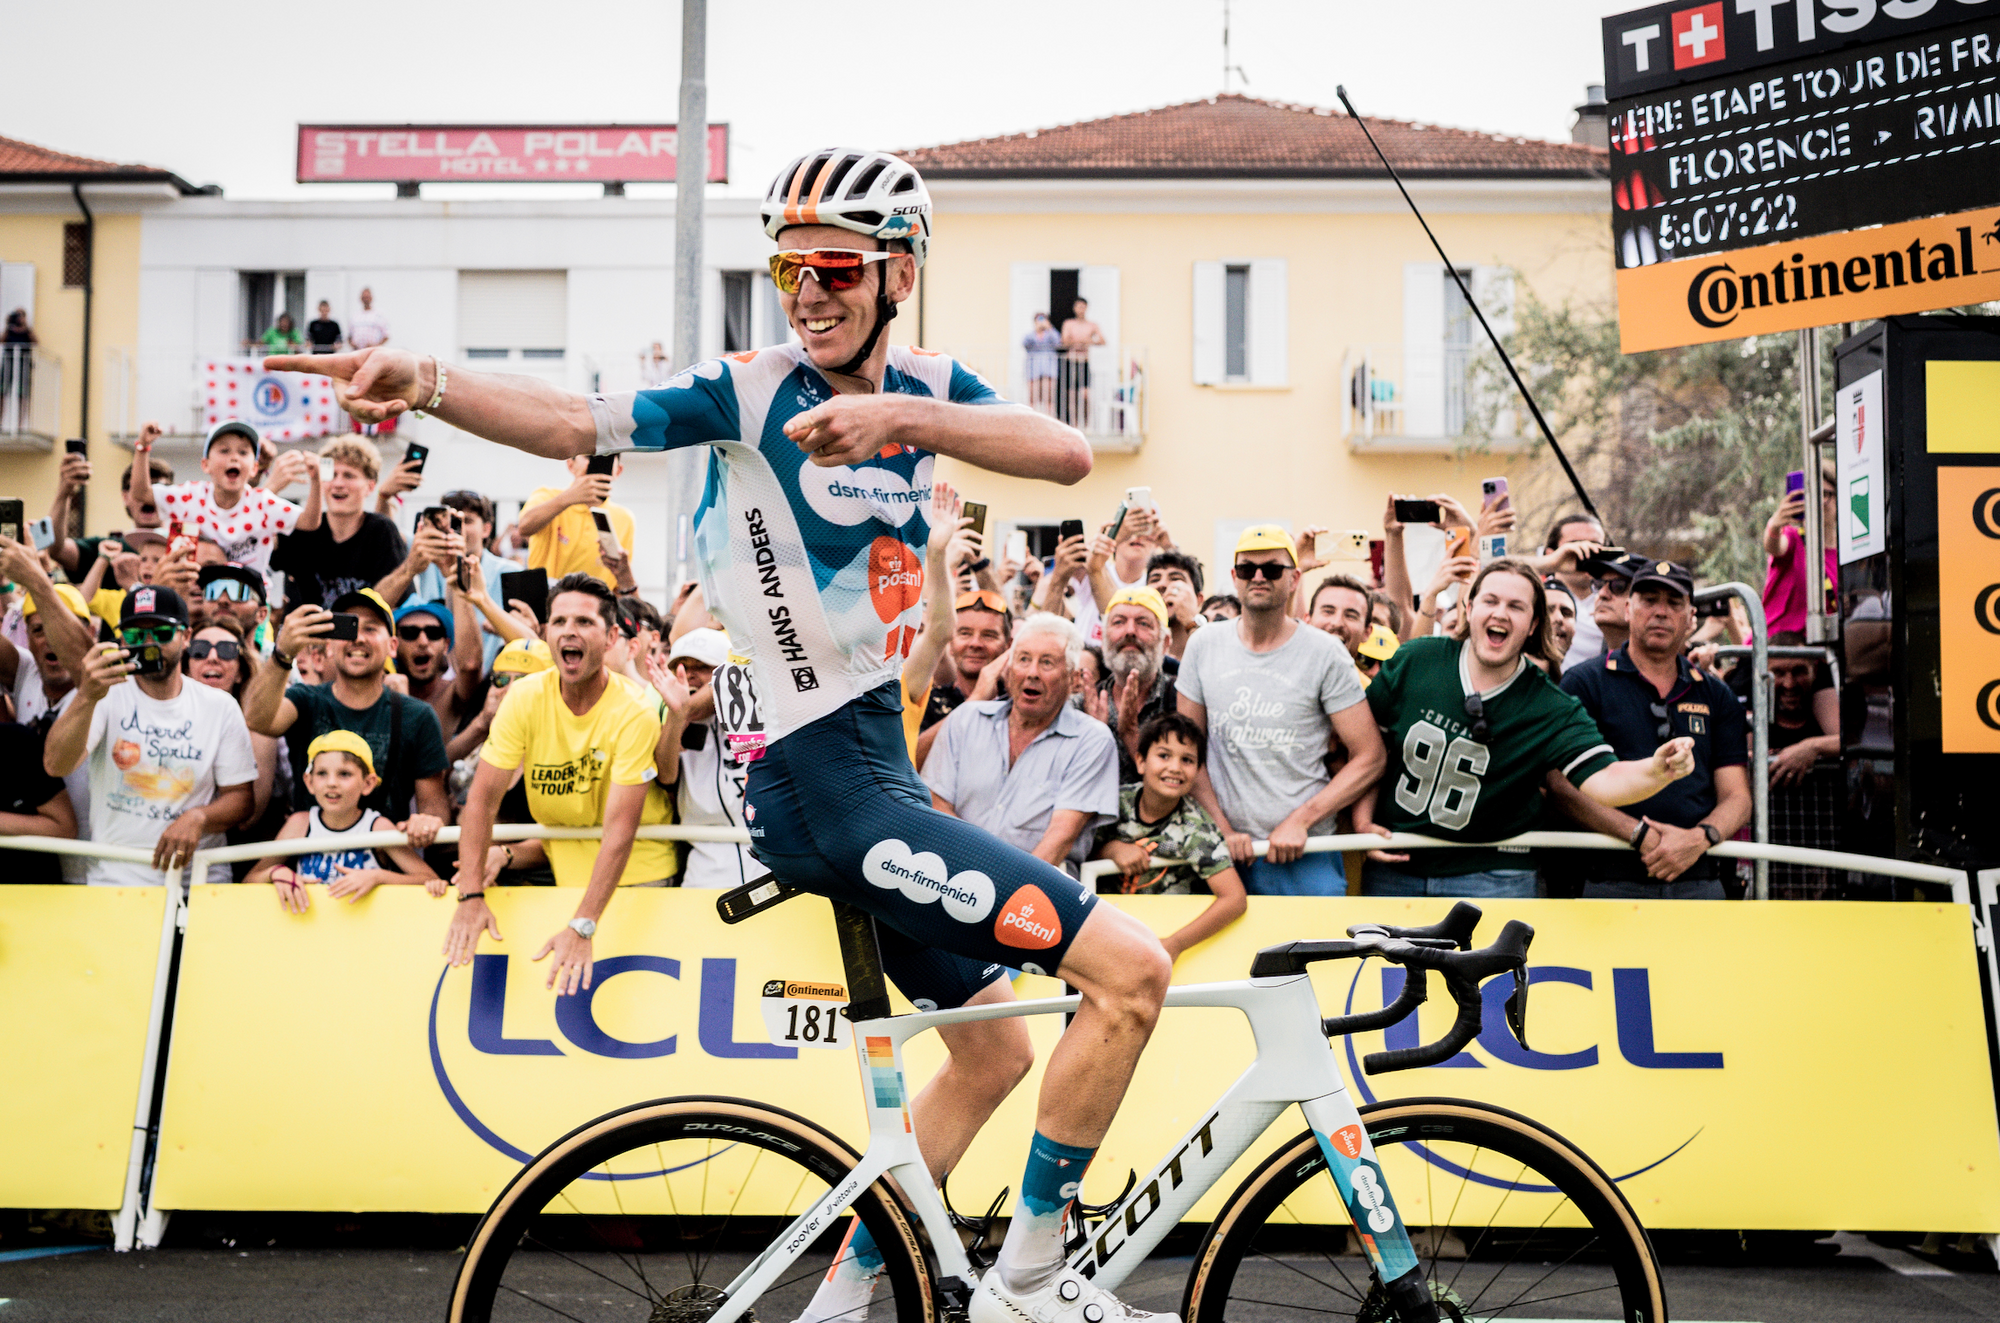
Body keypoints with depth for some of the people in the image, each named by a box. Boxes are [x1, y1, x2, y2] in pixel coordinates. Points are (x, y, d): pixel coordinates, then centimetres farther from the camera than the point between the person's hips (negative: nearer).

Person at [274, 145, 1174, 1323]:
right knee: (1134, 970, -12)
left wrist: (897, 416, -30)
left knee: (994, 1052, 21)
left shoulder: (924, 389, 5)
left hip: (877, 762, 8)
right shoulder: (751, 392, -11)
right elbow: (574, 423, -26)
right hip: (825, 787, -8)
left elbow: (1068, 453, -14)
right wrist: (427, 385, -44)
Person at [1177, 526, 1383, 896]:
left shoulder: (1326, 654, -3)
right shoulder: (1204, 646, 6)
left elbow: (1370, 758, -3)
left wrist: (1300, 821, -11)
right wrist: (1223, 829, -3)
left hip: (1306, 853, -2)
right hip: (1226, 851, 2)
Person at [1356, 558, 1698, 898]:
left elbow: (1603, 779, -23)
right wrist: (1363, 821, -3)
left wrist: (1656, 770, -44)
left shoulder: (1553, 710, -10)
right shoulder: (1413, 662, -4)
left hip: (1488, 877, -2)